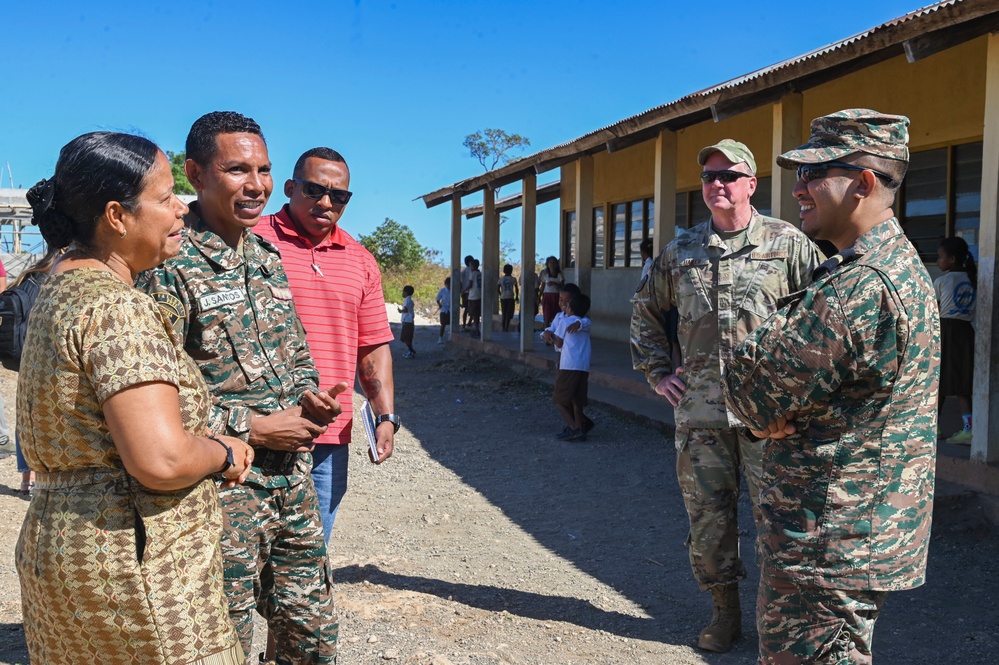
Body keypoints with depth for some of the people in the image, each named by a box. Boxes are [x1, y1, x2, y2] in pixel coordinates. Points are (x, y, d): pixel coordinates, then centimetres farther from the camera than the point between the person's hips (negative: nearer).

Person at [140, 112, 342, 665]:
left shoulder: (266, 255, 10)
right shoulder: (169, 265, -15)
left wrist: (309, 397, 0)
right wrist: (252, 428, -17)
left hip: (294, 479, 7)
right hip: (222, 494, -7)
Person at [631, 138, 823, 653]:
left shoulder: (788, 243, 0)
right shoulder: (681, 250, 11)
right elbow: (646, 310, 23)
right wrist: (656, 372, 15)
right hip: (699, 408, 4)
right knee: (708, 516, 10)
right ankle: (724, 612, 27)